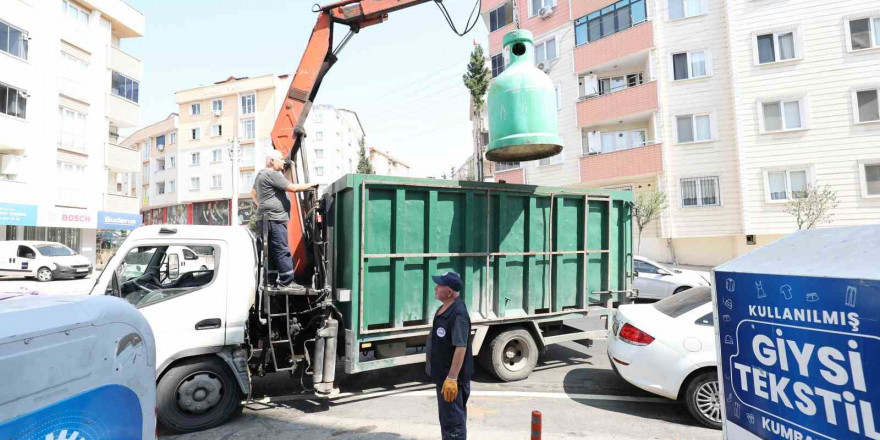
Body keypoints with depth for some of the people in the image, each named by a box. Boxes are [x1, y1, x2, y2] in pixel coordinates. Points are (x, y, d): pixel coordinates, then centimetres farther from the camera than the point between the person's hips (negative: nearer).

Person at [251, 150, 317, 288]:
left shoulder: (261, 174, 21)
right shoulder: (272, 174, -12)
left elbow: (253, 192, 35)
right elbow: (293, 188, -17)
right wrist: (311, 185, -6)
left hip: (264, 218, 11)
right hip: (274, 218, -11)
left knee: (270, 251, 12)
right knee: (282, 250, -9)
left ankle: (269, 280, 15)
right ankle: (286, 281, -7)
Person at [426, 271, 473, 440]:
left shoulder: (458, 313, -24)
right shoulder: (443, 309, 8)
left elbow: (461, 347, -29)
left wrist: (451, 378, -29)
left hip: (451, 377, -10)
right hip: (442, 374, 10)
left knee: (452, 420, 1)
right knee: (446, 417, 23)